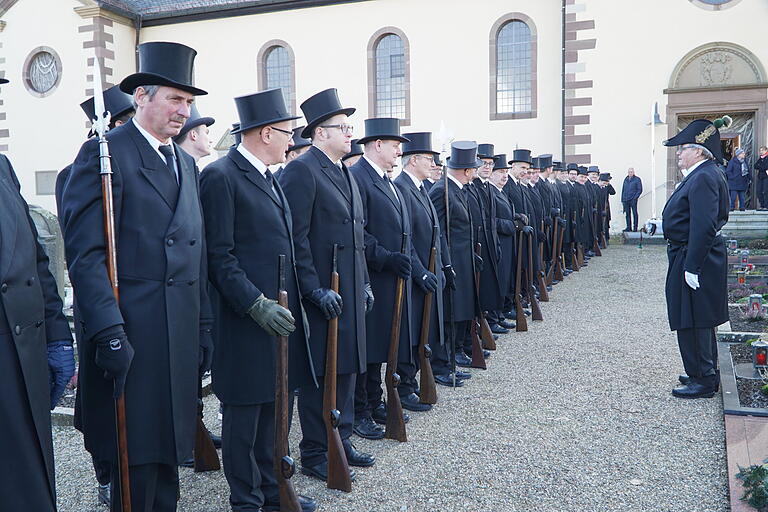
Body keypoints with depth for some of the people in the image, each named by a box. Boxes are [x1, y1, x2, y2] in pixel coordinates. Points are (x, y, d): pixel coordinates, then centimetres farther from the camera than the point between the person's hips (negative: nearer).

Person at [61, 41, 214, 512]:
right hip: (131, 338, -7)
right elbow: (85, 252, -13)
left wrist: (204, 327, 14)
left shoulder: (187, 164, 17)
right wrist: (108, 332, -19)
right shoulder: (104, 153, -6)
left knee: (169, 451, 16)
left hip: (182, 335, 7)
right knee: (138, 461, 3)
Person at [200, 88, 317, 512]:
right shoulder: (221, 176, -12)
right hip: (247, 320, -9)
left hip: (281, 315, 9)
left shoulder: (268, 178, 16)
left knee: (277, 409, 17)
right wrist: (256, 304, -22)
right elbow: (219, 256, -17)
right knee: (244, 415, 6)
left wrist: (296, 298, 15)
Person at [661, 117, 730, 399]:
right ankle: (705, 374, 31)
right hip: (694, 257, 11)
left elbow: (704, 226, -26)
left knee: (693, 322, -2)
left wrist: (691, 267, -25)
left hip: (695, 259, -11)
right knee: (699, 320, 19)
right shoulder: (702, 175, 14)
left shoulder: (703, 178, -19)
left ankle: (703, 381, 9)